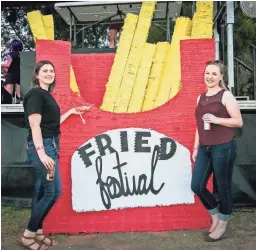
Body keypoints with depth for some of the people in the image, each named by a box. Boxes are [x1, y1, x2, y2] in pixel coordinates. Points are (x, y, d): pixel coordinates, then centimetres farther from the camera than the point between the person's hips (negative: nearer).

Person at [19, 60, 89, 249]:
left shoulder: (46, 95, 16)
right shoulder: (35, 94, -10)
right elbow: (34, 125, -18)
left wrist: (70, 112, 22)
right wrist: (41, 153, -24)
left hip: (50, 145, 9)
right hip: (42, 146, -9)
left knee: (41, 190, 12)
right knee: (53, 191, -5)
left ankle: (37, 233, 22)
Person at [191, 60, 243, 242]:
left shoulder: (226, 95, -4)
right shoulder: (200, 98, 14)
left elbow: (239, 121, -7)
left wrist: (216, 119, -18)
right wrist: (196, 148, 15)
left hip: (223, 148, -6)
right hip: (205, 148, 6)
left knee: (223, 187, 5)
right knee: (197, 186, 4)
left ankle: (222, 226, 24)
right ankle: (215, 217, 29)